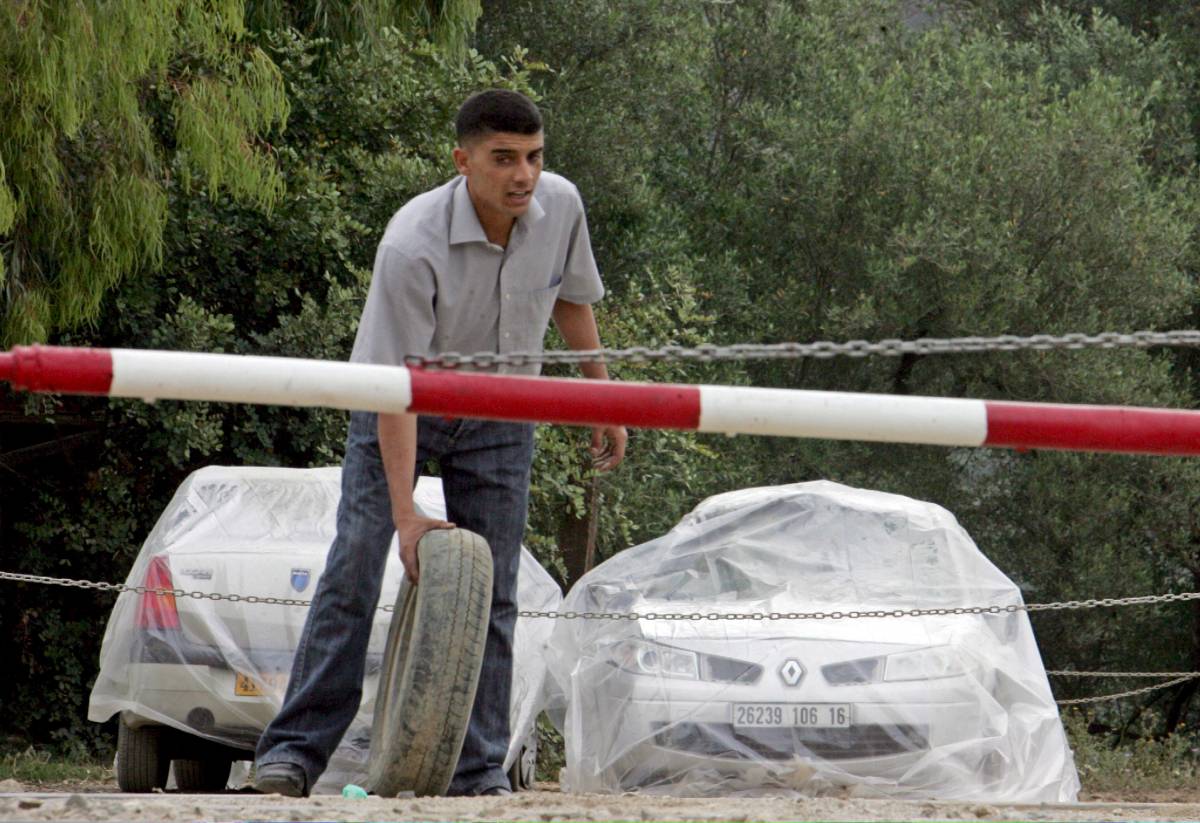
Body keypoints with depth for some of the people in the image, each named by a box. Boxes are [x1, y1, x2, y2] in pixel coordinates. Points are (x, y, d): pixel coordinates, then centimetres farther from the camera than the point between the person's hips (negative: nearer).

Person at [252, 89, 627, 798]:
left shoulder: (561, 206, -17)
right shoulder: (412, 247, -33)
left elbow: (572, 298, 6)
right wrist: (406, 512, -36)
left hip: (498, 420, 4)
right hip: (400, 412, -4)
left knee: (492, 596, 0)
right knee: (354, 573, -12)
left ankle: (481, 769, 4)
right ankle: (296, 750, -9)